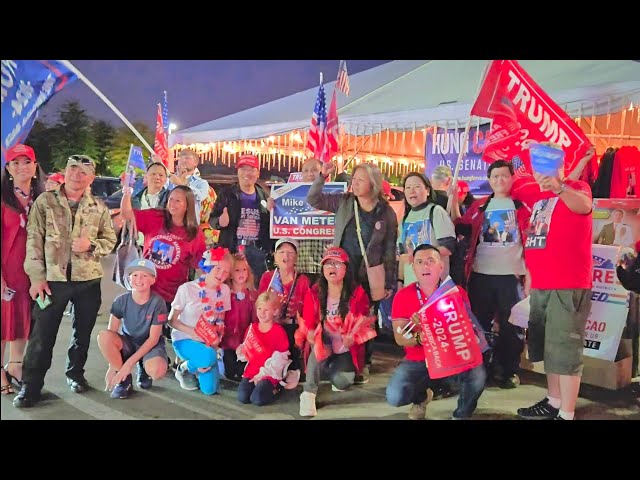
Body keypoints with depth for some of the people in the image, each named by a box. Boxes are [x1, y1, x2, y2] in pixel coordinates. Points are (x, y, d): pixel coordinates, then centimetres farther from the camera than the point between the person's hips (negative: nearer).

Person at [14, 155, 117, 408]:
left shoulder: (99, 207, 4)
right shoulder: (44, 201, 0)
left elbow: (110, 239, 8)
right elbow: (34, 241, -3)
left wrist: (91, 244, -13)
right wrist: (37, 277, -8)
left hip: (88, 280, 2)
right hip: (52, 279, -2)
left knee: (83, 331, 13)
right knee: (42, 333, 2)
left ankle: (75, 373, 33)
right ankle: (31, 384, 16)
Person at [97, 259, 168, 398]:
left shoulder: (157, 303, -19)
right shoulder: (121, 300, -12)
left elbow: (153, 338, -17)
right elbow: (111, 333, -11)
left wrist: (129, 363, -21)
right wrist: (113, 366, -18)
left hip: (150, 345, -3)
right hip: (128, 343, 3)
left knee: (158, 370, -36)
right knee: (103, 336, -29)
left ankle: (144, 370, 5)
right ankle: (124, 379, -9)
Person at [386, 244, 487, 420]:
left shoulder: (457, 292, -5)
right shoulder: (403, 296, -6)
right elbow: (399, 338, -7)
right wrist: (418, 337, -28)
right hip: (417, 361, 0)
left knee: (477, 376, -31)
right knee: (395, 396, -22)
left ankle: (461, 415, 5)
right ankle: (421, 396, 19)